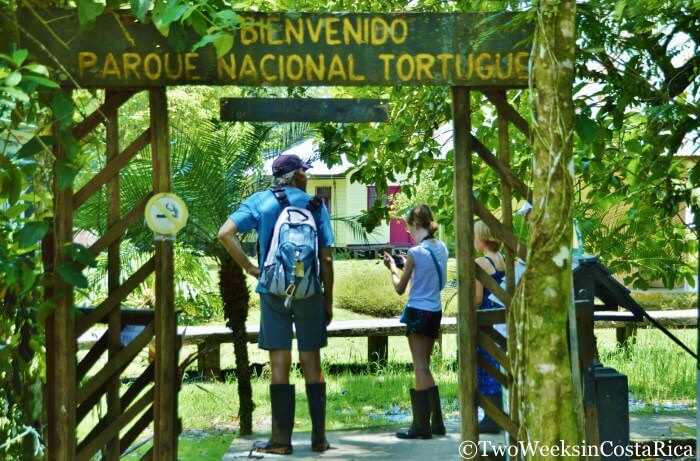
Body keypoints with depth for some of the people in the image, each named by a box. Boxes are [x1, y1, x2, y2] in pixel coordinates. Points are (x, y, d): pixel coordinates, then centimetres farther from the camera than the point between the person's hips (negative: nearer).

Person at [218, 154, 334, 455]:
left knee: (279, 365, 3)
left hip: (273, 292, -1)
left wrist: (249, 267, -4)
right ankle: (319, 438, 10)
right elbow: (326, 258, 1)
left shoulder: (260, 202, 1)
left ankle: (281, 439, 3)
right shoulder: (315, 205, 2)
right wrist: (328, 300, 8)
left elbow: (226, 233, -13)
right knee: (312, 365, 7)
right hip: (309, 294, 1)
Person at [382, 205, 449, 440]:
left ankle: (422, 426, -4)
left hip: (418, 312, -7)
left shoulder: (416, 253, -15)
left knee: (420, 367, -5)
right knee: (425, 366, 16)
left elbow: (400, 288, -7)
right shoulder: (442, 248, 6)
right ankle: (436, 422, 18)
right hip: (436, 311, 7)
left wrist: (393, 267, 9)